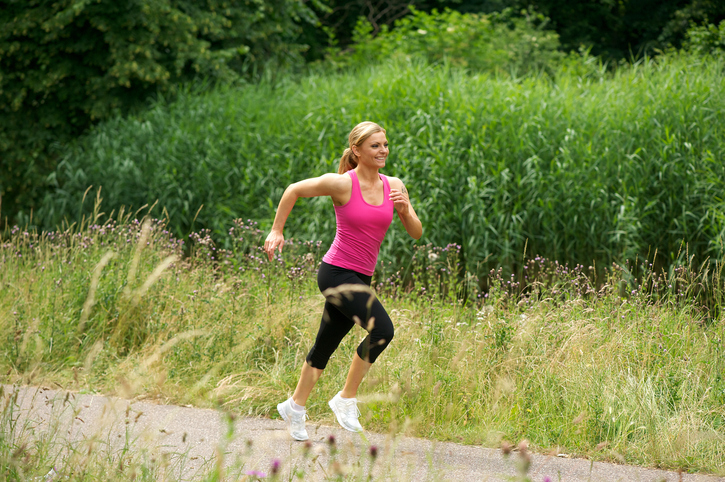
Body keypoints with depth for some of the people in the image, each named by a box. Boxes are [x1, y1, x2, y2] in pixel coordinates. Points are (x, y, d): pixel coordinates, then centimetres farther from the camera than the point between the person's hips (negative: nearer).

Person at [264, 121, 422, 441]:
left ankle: (296, 406, 31)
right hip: (337, 272, -6)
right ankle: (346, 399, -7)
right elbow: (294, 190, 0)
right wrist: (276, 231, 1)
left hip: (360, 279, 6)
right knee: (382, 330, -21)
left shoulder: (393, 186, 4)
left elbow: (416, 233, 7)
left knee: (326, 344, 14)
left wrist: (405, 210, -13)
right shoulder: (342, 184, -12)